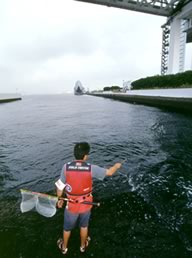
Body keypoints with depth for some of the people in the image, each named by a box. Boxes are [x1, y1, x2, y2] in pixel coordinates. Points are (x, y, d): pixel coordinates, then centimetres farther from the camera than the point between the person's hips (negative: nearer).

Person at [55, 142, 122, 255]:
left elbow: (60, 186, -10)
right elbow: (109, 172, -10)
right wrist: (116, 166, 11)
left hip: (71, 205, 0)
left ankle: (64, 247, 52)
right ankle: (83, 245, 53)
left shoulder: (66, 167, -22)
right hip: (85, 204, 0)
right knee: (84, 225, 29)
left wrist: (60, 199, 9)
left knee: (67, 227, 27)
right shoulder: (91, 168, -24)